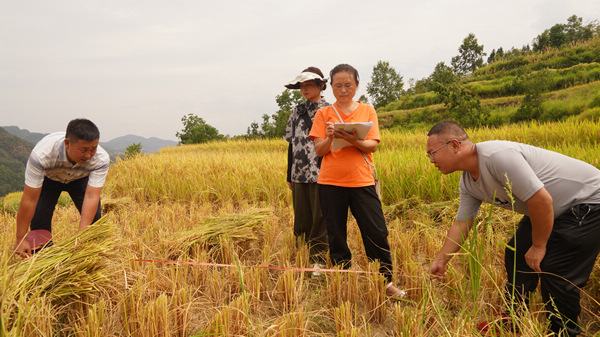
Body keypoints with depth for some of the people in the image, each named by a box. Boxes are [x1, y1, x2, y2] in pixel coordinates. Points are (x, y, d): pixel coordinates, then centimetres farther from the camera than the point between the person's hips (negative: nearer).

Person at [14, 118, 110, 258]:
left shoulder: (101, 159, -38)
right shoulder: (41, 154, -42)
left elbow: (91, 196, -38)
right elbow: (29, 199, -36)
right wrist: (21, 239, -29)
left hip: (79, 178, 1)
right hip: (47, 178, -1)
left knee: (94, 218, -10)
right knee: (39, 220, -12)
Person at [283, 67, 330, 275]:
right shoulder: (297, 112, 12)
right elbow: (291, 144, 14)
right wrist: (289, 176, 13)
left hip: (321, 174, -4)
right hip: (299, 174, 4)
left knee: (320, 220, 0)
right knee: (302, 219, 10)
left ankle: (318, 260, 12)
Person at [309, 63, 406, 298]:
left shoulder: (367, 111, 7)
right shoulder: (324, 114, 6)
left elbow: (373, 146, -2)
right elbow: (318, 150, 1)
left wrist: (354, 140, -22)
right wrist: (331, 138, -19)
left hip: (361, 181, 0)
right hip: (330, 182, 0)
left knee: (377, 233, -1)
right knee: (336, 235, 6)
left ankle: (386, 281, 16)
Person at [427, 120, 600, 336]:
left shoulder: (498, 156, -34)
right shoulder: (468, 183, -3)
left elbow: (542, 200, -32)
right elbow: (461, 224, 6)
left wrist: (538, 246, -18)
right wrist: (440, 260, 5)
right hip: (554, 210, 9)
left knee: (556, 272, -10)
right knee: (517, 256, 11)